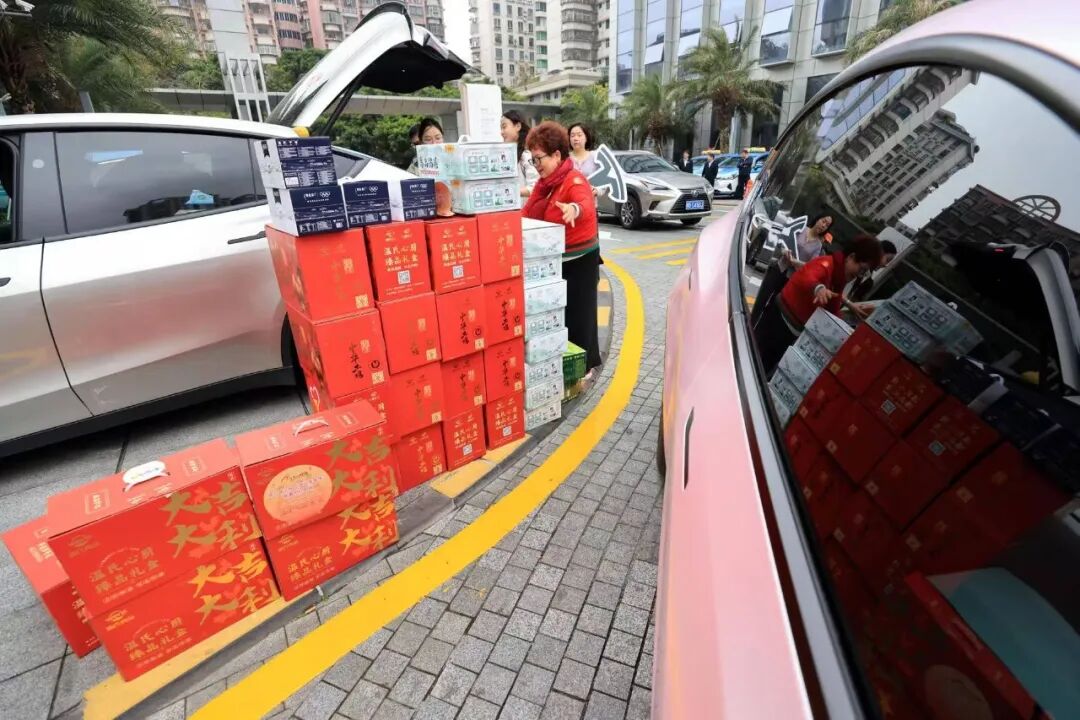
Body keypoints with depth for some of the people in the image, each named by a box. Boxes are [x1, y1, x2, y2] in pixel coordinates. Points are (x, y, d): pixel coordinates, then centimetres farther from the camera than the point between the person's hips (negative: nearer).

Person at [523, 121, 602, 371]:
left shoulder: (574, 180, -18)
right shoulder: (545, 182, 8)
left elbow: (586, 205, -38)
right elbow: (529, 213, 10)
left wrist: (574, 209, -61)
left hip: (579, 258, -8)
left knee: (577, 313, 0)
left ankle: (584, 366, 16)